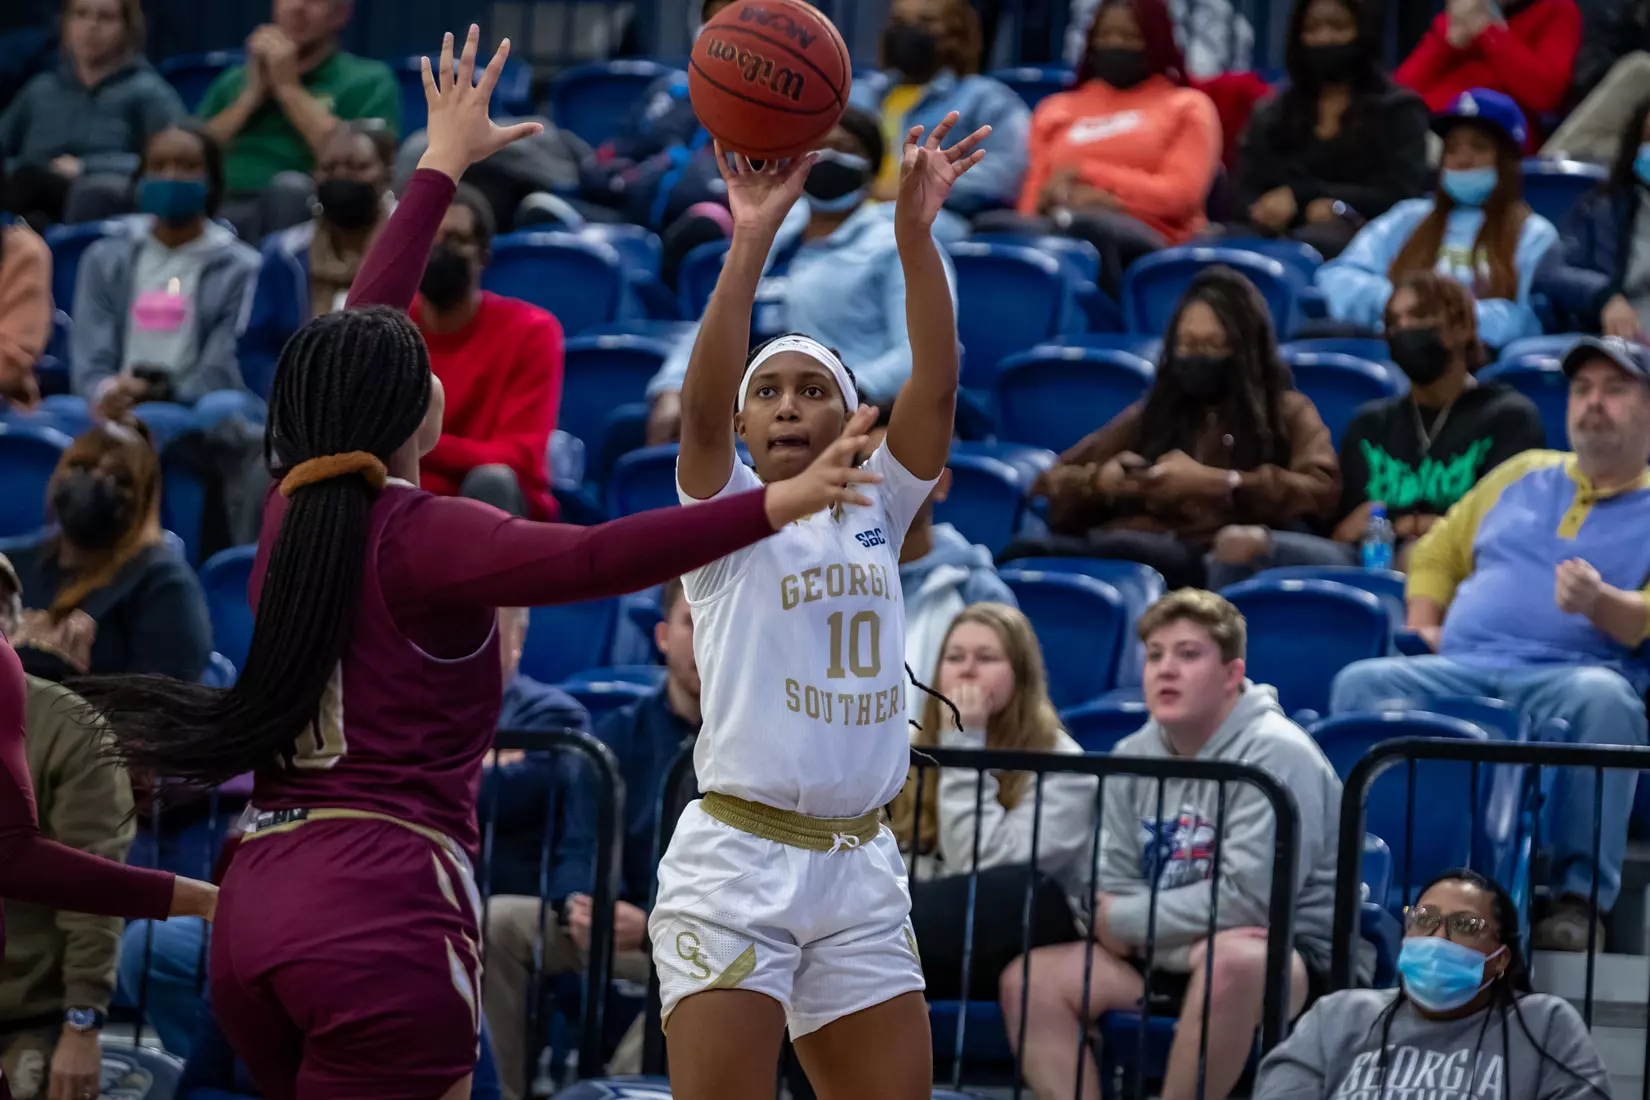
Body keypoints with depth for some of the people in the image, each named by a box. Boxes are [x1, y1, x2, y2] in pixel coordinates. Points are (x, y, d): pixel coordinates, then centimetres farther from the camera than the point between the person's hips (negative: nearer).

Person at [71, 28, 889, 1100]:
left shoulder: (296, 512, 12)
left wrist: (445, 166, 36)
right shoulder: (424, 537, -8)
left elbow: (352, 340, 25)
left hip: (257, 911, 8)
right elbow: (591, 559, -24)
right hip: (386, 920, -8)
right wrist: (773, 507, -26)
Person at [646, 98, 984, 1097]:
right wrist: (753, 242, -28)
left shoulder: (875, 511, 10)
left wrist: (917, 235, -16)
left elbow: (938, 386, -3)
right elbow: (701, 405, -18)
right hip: (737, 863, -5)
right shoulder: (724, 514, 1)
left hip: (862, 872, 5)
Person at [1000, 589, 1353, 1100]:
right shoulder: (1135, 755, 7)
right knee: (1029, 979, -7)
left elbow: (1247, 899, -23)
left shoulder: (1275, 753, -15)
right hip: (1168, 959, 7)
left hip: (1296, 959, -7)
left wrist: (1122, 921, -13)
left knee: (1234, 960, -40)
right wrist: (1186, 940, -17)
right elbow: (1112, 889, 5)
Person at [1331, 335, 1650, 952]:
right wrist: (1423, 625, 10)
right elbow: (1438, 553, 31)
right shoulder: (1523, 475, 28)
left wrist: (1600, 604, -24)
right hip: (1462, 670, 4)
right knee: (1360, 684, -26)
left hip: (1572, 674, -4)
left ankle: (1580, 895, -36)